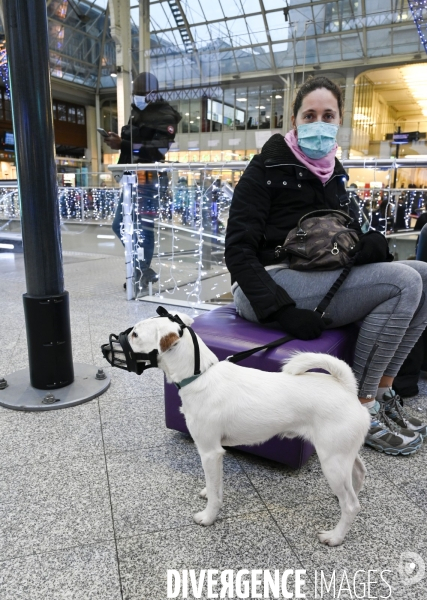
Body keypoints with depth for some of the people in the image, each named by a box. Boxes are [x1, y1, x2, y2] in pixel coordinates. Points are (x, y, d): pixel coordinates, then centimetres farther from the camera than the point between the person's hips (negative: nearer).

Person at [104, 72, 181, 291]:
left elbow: (158, 149, -18)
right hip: (132, 178, 9)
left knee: (144, 228, -8)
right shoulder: (136, 115, 24)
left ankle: (141, 274, 3)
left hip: (150, 179, -9)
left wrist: (123, 145, -21)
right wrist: (117, 142, 5)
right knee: (120, 225, 9)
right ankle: (144, 267, 20)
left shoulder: (165, 117, -3)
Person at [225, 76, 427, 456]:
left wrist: (371, 244, -7)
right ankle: (361, 408, -8)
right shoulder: (268, 168, -5)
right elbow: (239, 249, -12)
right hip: (269, 286, -7)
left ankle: (382, 392, 3)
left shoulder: (334, 174, 16)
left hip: (320, 280, 8)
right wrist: (280, 310, -23)